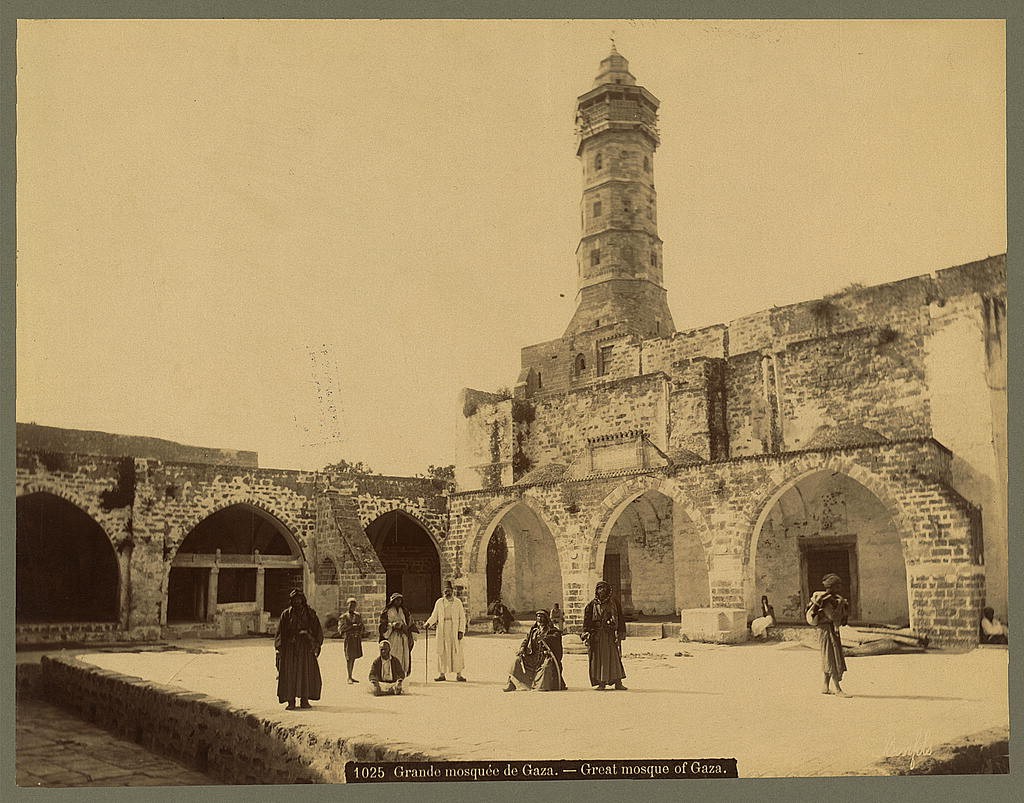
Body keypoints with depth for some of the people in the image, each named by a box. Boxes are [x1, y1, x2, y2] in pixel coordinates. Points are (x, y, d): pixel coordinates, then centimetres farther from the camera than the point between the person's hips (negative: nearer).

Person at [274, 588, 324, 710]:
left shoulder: (310, 613, 7)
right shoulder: (286, 614, 6)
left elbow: (317, 631, 6)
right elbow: (280, 632, 4)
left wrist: (315, 645, -6)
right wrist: (279, 649, -4)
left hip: (306, 647, 1)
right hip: (290, 647, -1)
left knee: (307, 673, -1)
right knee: (290, 674, -3)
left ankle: (304, 700, 8)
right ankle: (291, 701, 3)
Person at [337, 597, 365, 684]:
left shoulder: (358, 616, 14)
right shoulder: (344, 617, -2)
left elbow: (362, 626, 22)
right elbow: (341, 628, -11)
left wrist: (362, 631, 0)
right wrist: (352, 626, -17)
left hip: (357, 639, 5)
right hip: (349, 638, -5)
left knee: (354, 657, 9)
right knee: (349, 658, -8)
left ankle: (351, 677, 16)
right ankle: (349, 677, -3)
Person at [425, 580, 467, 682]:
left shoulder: (458, 602, 5)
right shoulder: (439, 602, 9)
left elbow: (462, 618, 3)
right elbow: (434, 616, 11)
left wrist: (461, 631, -6)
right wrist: (428, 623, -8)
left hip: (454, 630, -1)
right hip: (442, 630, 2)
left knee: (457, 651, -3)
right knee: (442, 651, 1)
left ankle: (458, 674, 1)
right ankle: (442, 674, 7)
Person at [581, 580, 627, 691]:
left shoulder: (614, 602, 8)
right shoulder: (592, 605, 6)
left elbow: (620, 618, 9)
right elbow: (587, 620, 4)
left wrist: (621, 632, 3)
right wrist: (586, 635, -5)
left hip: (611, 635, 0)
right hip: (597, 635, 0)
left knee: (614, 657, -3)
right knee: (599, 658, 1)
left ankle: (618, 683, 0)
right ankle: (601, 683, 8)